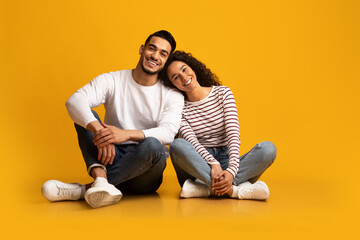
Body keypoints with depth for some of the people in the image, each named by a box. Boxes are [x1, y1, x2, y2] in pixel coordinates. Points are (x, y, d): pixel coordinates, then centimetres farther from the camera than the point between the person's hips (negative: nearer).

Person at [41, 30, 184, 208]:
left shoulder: (172, 94, 1)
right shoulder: (112, 80, 3)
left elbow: (169, 131, -17)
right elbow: (75, 101, -15)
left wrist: (126, 134, -34)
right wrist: (99, 131, -35)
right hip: (111, 159, 2)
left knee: (152, 145, -34)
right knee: (85, 117, -15)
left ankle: (84, 190, -31)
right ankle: (101, 179, -39)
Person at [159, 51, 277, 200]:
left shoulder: (222, 93, 3)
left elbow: (233, 134, -9)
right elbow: (192, 142, -14)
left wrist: (232, 170, -26)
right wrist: (213, 164, -35)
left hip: (226, 162, 2)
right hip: (199, 164, -1)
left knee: (268, 148, -25)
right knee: (177, 145, -32)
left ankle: (203, 188, -33)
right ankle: (236, 189, -38)